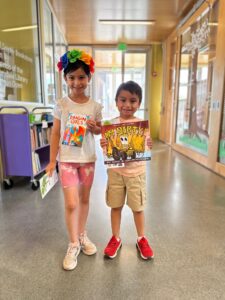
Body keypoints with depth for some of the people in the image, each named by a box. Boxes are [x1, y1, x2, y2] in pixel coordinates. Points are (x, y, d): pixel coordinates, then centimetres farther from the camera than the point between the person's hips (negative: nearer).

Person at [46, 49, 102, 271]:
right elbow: (55, 133, -2)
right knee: (71, 203, -3)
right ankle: (73, 244, 20)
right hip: (66, 159, -2)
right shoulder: (61, 104, -5)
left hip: (88, 158, 2)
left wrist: (94, 128, -14)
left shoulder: (95, 106, -1)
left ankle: (82, 235, 37)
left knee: (84, 199, 14)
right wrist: (52, 161, -5)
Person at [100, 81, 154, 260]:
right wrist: (104, 146, -24)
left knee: (138, 207, 13)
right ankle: (116, 238, 34)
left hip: (136, 172, 0)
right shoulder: (111, 124, -4)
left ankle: (142, 238, 35)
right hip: (116, 171, 1)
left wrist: (149, 146, -23)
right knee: (116, 206, 13)